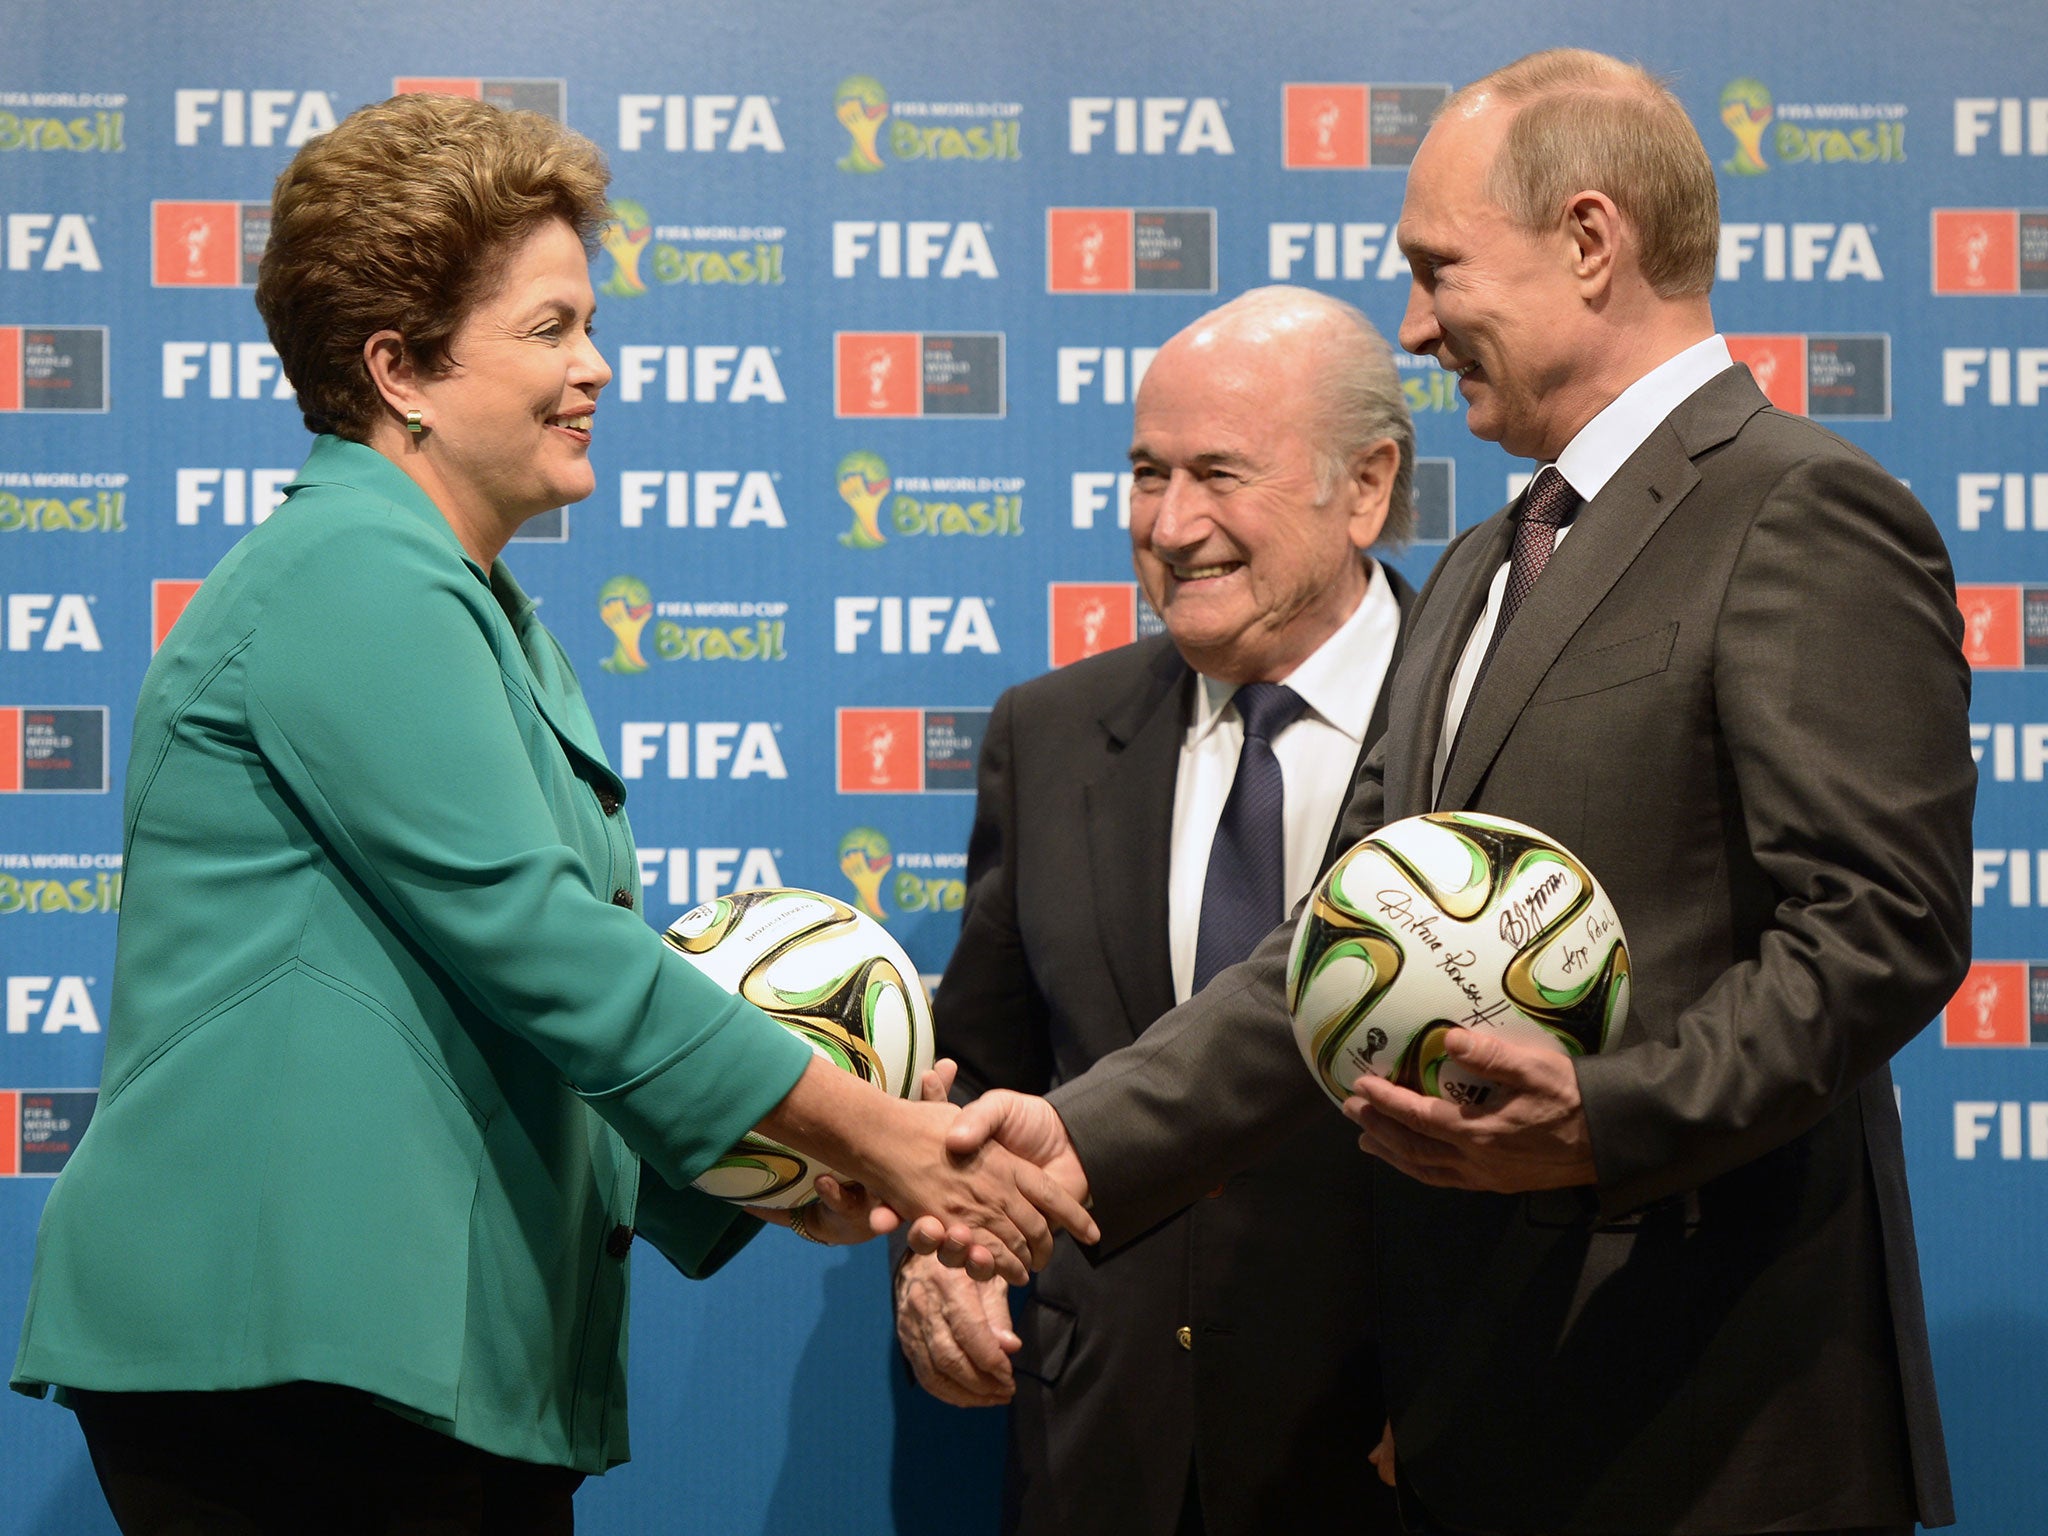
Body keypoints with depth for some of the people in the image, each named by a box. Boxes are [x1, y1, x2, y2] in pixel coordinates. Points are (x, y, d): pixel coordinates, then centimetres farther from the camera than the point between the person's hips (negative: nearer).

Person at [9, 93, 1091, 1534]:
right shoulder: (352, 576, -11)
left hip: (458, 1348, 10)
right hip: (283, 1344, -9)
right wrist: (871, 1132, -13)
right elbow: (534, 938, -18)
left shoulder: (473, 609, 20)